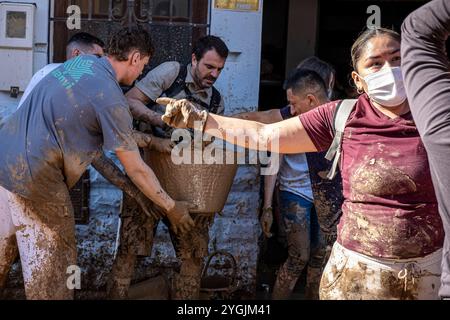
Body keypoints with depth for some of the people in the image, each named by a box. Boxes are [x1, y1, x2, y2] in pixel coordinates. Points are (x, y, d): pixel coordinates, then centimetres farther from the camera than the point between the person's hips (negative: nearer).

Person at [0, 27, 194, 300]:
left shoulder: (84, 60, 7)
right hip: (32, 175, -9)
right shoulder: (111, 99, -16)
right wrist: (171, 208, 1)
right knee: (53, 264, 7)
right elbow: (136, 170, -10)